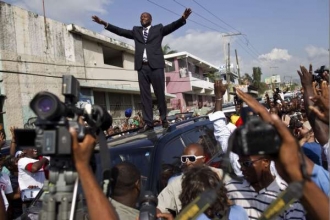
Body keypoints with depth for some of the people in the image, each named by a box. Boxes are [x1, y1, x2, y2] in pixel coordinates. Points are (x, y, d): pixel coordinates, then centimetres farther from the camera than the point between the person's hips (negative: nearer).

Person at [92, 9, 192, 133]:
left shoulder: (158, 29, 14)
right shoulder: (136, 31, 21)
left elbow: (172, 26, 0)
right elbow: (120, 31, 15)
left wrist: (183, 19, -18)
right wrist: (104, 23, 7)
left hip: (155, 65, -2)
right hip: (142, 67, 3)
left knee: (160, 94, 1)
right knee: (145, 95, -1)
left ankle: (163, 119, 13)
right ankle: (148, 123, 0)